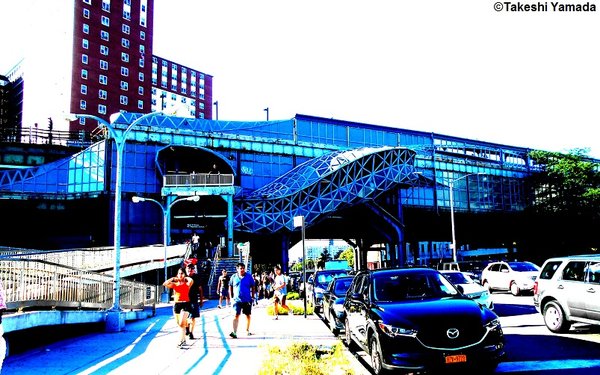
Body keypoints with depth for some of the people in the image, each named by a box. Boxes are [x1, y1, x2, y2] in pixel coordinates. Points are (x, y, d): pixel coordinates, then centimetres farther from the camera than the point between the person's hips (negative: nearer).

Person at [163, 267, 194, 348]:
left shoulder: (187, 284, 0)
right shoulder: (174, 284, 9)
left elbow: (191, 280, -23)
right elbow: (165, 284, -5)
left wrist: (185, 277, -4)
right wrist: (173, 279, 0)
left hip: (185, 304, -5)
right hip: (176, 304, 5)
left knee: (181, 323, -14)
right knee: (179, 324, 12)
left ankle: (181, 341, -5)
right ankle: (184, 340, 26)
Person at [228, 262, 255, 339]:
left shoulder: (249, 276, -1)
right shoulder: (234, 277, 1)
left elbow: (252, 287, 5)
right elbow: (230, 287, 10)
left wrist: (252, 297, 2)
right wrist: (231, 297, 5)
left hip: (247, 300, 1)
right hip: (237, 300, -1)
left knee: (248, 315, 13)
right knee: (236, 315, -11)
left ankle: (247, 331, 30)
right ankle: (234, 332, -14)